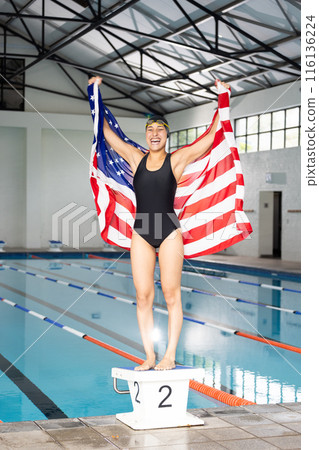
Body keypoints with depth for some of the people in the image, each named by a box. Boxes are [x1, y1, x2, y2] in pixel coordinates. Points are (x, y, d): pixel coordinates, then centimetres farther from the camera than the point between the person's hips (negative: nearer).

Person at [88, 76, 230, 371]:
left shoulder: (177, 160, 1)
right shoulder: (135, 158, 8)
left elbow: (213, 135, 1)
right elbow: (106, 131, 14)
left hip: (169, 232, -3)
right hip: (141, 234, 3)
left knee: (171, 294, -1)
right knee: (143, 297, 2)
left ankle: (170, 355, 5)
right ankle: (149, 356, 8)